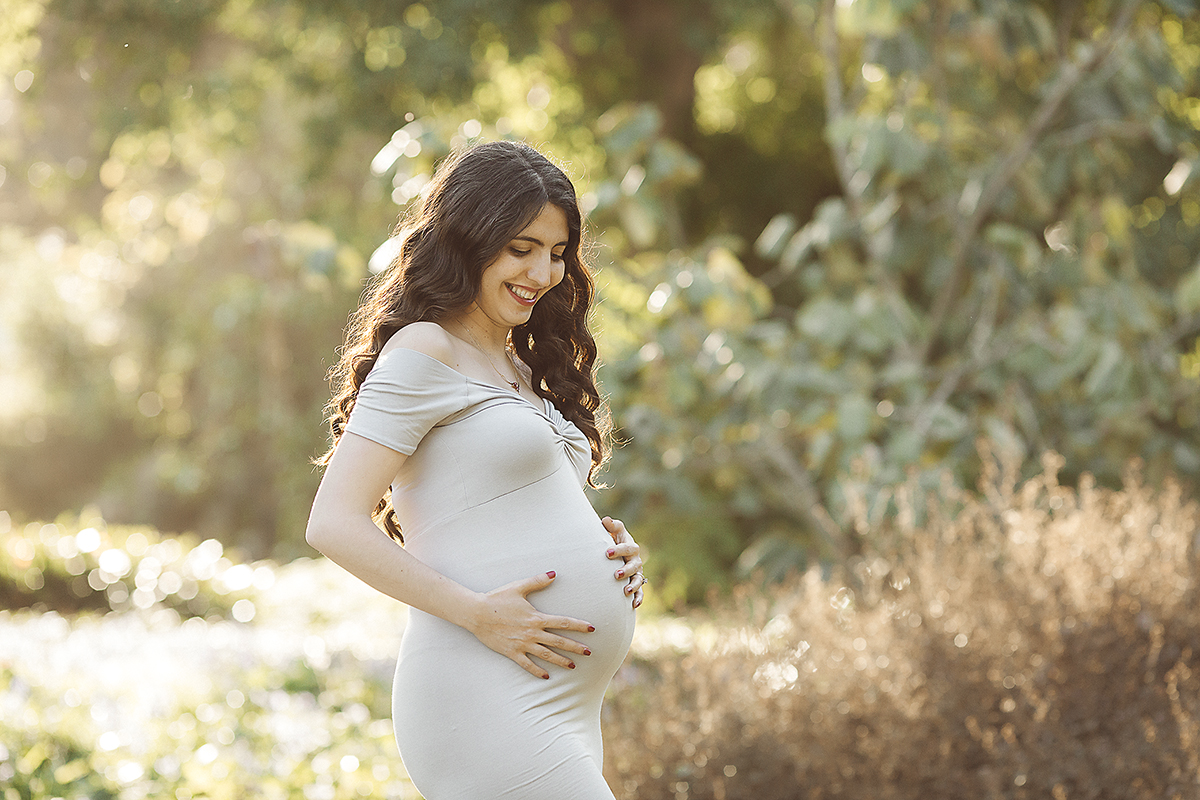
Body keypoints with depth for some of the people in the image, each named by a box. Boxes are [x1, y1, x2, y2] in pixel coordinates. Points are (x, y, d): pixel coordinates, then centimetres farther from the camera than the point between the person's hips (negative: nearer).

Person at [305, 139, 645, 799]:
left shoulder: (522, 365, 20)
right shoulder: (423, 351, -5)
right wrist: (478, 614, -19)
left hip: (567, 711, 9)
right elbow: (334, 524, -13)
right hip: (486, 697, -9)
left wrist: (615, 548, 6)